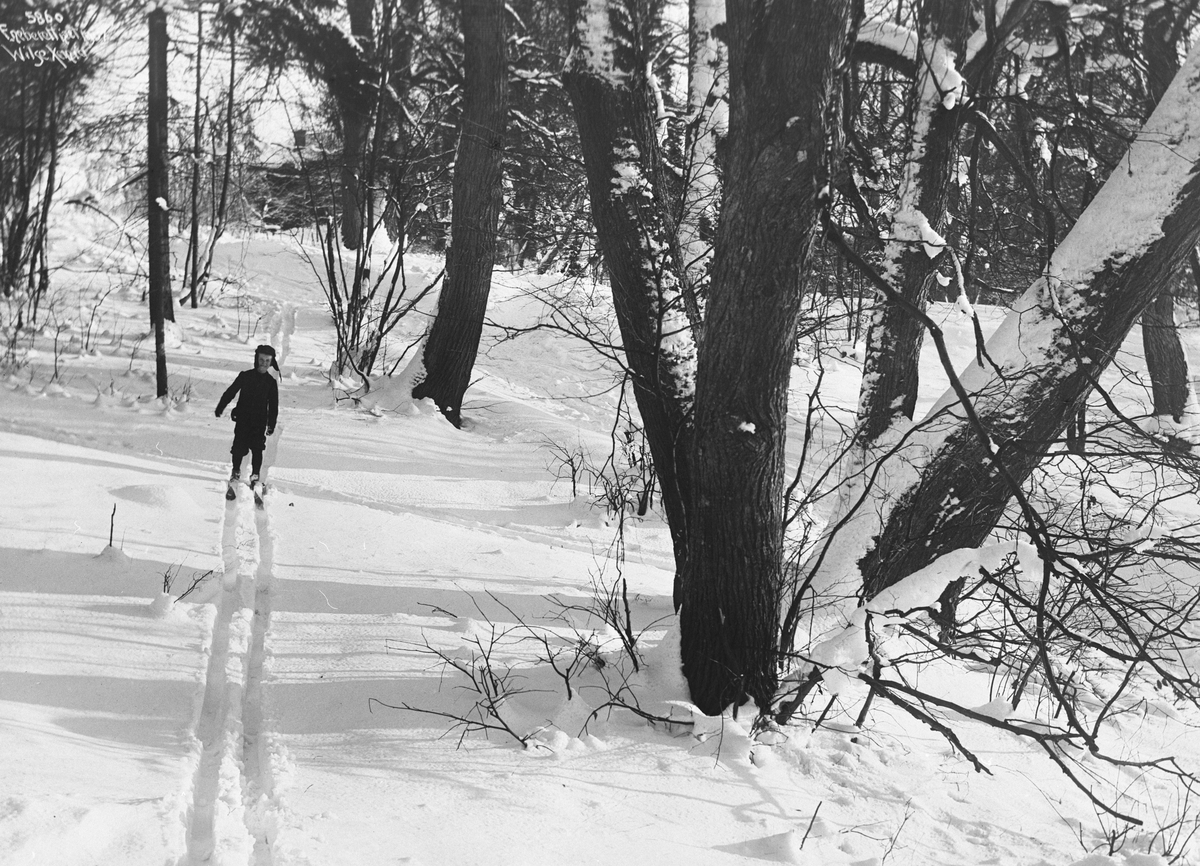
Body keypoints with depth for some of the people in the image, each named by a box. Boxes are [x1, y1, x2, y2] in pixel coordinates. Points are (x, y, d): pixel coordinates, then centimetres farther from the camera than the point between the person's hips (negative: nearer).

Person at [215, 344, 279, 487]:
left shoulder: (271, 382, 1)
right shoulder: (245, 376, -2)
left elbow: (273, 405, 5)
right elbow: (230, 392, 3)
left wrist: (271, 424, 2)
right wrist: (220, 408, 0)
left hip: (259, 422, 0)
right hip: (242, 419, 0)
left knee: (257, 449, 0)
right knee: (239, 446, 1)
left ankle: (255, 474, 12)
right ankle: (236, 472, 19)